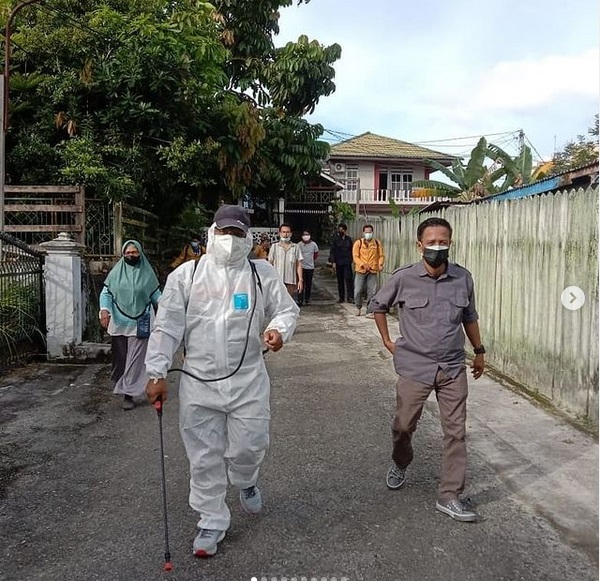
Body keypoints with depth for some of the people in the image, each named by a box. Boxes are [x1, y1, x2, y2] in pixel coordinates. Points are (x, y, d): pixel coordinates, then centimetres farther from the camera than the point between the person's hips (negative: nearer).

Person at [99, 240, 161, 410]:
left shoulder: (147, 273, 1)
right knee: (120, 356, 13)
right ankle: (121, 383, 38)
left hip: (139, 324, -1)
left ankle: (129, 394, 6)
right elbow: (106, 293, -1)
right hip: (119, 323, 1)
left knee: (135, 359, -1)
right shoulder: (116, 272, 2)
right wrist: (104, 309, -18)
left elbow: (155, 294, 4)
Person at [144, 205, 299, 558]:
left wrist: (279, 329, -17)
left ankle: (245, 481, 44)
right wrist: (158, 374, -4)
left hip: (248, 380, 0)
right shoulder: (186, 275, 0)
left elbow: (287, 309, 7)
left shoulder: (263, 274, 1)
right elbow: (167, 326, -1)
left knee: (249, 446, 6)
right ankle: (212, 522, 30)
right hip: (199, 383, 1)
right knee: (205, 457, 9)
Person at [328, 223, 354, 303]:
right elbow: (332, 251, -1)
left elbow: (351, 250, 15)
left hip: (347, 263, 1)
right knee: (340, 280, 6)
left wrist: (351, 260, 7)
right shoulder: (335, 239, 1)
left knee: (349, 279, -9)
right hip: (338, 263, -1)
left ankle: (350, 297, -8)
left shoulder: (348, 239, 8)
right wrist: (333, 262, -8)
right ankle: (341, 297, 15)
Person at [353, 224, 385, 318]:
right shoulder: (358, 243, -1)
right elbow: (355, 257, -6)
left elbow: (381, 255, 8)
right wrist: (363, 264, -22)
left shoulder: (377, 243, 6)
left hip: (373, 271, 1)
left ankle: (369, 312, 8)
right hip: (360, 270, -1)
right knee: (358, 291, 0)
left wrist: (380, 265, -12)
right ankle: (359, 308, 26)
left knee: (372, 292, -1)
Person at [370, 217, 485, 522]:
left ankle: (449, 496, 19)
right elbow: (378, 305, 7)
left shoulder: (463, 278, -4)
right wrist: (387, 340, 5)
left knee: (455, 432, 5)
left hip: (453, 368, 2)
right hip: (414, 367, -1)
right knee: (403, 426, 12)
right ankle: (400, 464, 44)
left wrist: (479, 351, 18)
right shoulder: (403, 278, -10)